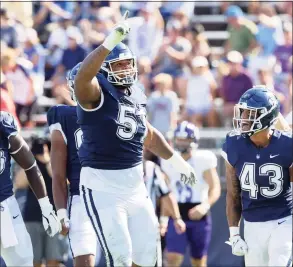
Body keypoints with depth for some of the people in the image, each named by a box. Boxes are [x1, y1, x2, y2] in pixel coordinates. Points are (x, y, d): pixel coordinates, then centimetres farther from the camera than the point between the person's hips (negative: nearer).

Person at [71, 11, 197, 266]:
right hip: (103, 187, -8)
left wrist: (177, 161, 34)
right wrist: (112, 41, -47)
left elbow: (148, 134, 27)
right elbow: (81, 77, -38)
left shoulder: (136, 95, 11)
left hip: (135, 184, 8)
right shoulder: (96, 93, -13)